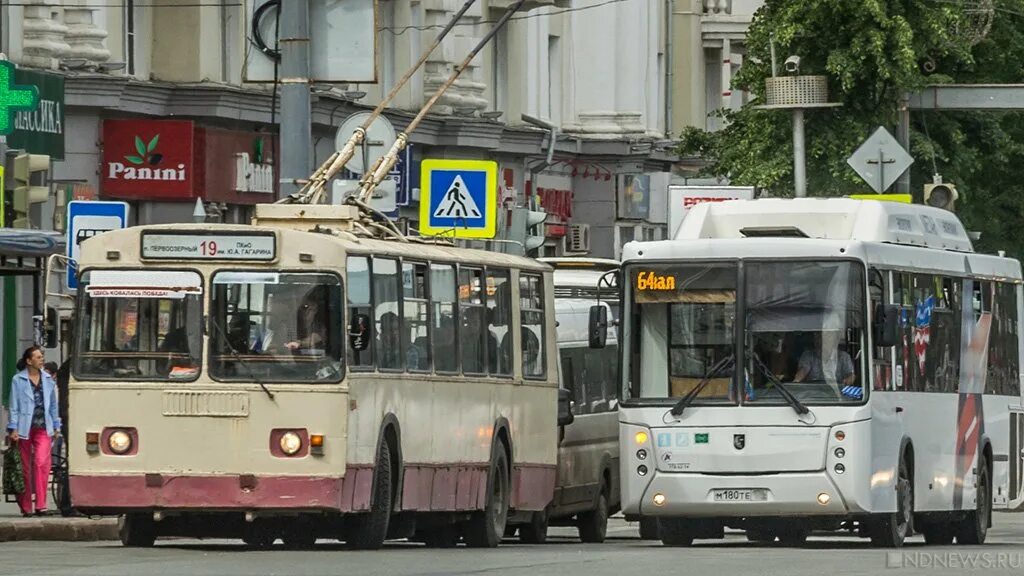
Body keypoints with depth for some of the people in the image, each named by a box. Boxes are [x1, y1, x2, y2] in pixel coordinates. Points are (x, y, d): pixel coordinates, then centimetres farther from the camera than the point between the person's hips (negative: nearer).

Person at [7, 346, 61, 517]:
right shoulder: (18, 380, 1)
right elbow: (14, 406, 1)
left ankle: (41, 505, -16)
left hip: (43, 428, 2)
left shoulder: (48, 379, 12)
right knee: (25, 467, 3)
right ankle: (25, 507, 11)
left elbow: (53, 405, 19)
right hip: (24, 429, -2)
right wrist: (13, 429, -6)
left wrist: (56, 427, 19)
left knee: (42, 462, -15)